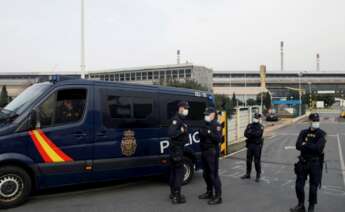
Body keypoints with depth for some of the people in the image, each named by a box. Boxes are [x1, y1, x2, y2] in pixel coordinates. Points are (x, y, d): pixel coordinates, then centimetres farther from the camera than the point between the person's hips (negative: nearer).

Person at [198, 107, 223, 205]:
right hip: (204, 152, 9)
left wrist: (210, 133, -29)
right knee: (206, 174, 17)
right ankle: (209, 193, 32)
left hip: (212, 152, -9)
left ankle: (218, 197, 3)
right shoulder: (206, 124, 15)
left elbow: (218, 139, -20)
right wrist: (202, 133, 3)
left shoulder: (216, 125, -10)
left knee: (214, 174, -5)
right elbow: (202, 136, 21)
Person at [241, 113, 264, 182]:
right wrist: (254, 135, -17)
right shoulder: (249, 125, 8)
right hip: (250, 144, 4)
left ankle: (258, 176, 12)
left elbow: (258, 134, -19)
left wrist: (250, 133, -12)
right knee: (248, 160, 11)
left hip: (257, 145, -4)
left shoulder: (260, 127, -3)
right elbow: (245, 134, -4)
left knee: (257, 161, 0)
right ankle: (248, 174, 24)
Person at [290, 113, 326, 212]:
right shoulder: (304, 132, 4)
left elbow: (319, 148, -20)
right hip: (303, 162, 3)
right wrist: (312, 147, -18)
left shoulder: (321, 134, -6)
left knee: (313, 187, 5)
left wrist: (305, 145, -11)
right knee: (299, 185, 7)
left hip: (315, 163, -3)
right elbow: (298, 146, -8)